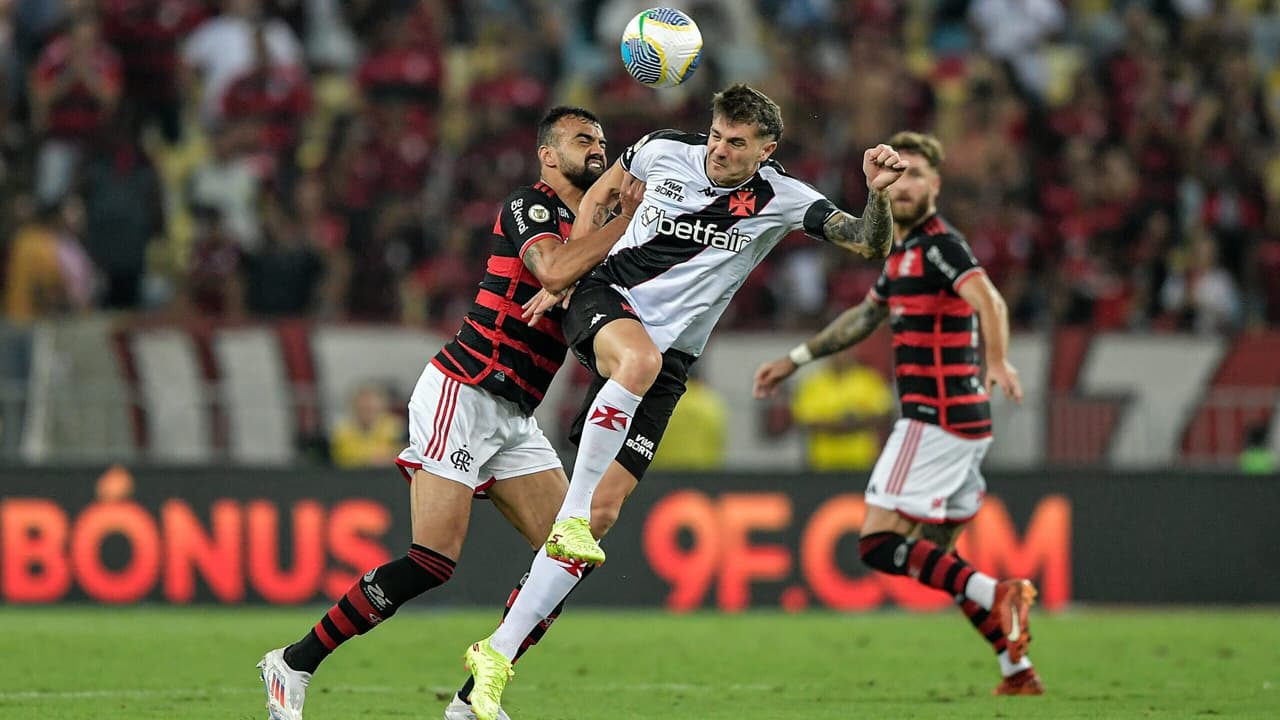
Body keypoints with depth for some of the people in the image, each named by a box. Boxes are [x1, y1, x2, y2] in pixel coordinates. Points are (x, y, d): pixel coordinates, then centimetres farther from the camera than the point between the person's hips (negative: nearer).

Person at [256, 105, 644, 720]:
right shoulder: (529, 207, -9)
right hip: (463, 393, -9)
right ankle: (293, 665, -5)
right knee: (433, 563, -17)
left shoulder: (591, 224, 18)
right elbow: (554, 270, -29)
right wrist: (630, 217, -23)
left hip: (514, 417, 9)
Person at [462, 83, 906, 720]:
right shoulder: (663, 151, -2)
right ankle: (570, 513, -31)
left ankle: (497, 656, -3)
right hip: (604, 299, -1)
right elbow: (597, 196, 16)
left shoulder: (782, 200, -6)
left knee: (604, 510, -8)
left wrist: (878, 194, -32)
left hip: (670, 355, 1)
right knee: (641, 358, -40)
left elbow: (870, 244, -12)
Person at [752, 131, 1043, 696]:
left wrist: (998, 361, -48)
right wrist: (795, 360, 39)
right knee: (936, 558, 12)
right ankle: (1018, 670, 11)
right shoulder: (903, 252, 18)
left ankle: (996, 595, -19)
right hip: (961, 422, 10)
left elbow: (988, 300, -29)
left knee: (878, 544, -12)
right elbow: (865, 316, 33)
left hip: (937, 419, -10)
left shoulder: (940, 244, -11)